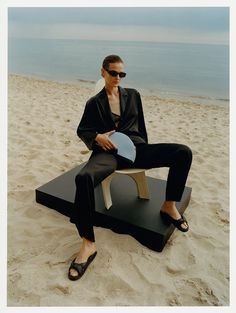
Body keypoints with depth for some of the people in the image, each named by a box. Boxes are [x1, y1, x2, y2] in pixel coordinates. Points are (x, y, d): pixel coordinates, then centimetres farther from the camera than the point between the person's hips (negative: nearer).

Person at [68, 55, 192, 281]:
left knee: (183, 153, -18)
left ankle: (169, 206, -3)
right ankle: (88, 244, -27)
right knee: (84, 178, -37)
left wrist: (144, 150, 13)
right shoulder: (94, 102, 14)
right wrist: (97, 137, -6)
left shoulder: (133, 95, 19)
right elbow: (82, 130, 15)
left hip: (135, 147, 3)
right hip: (108, 150, -2)